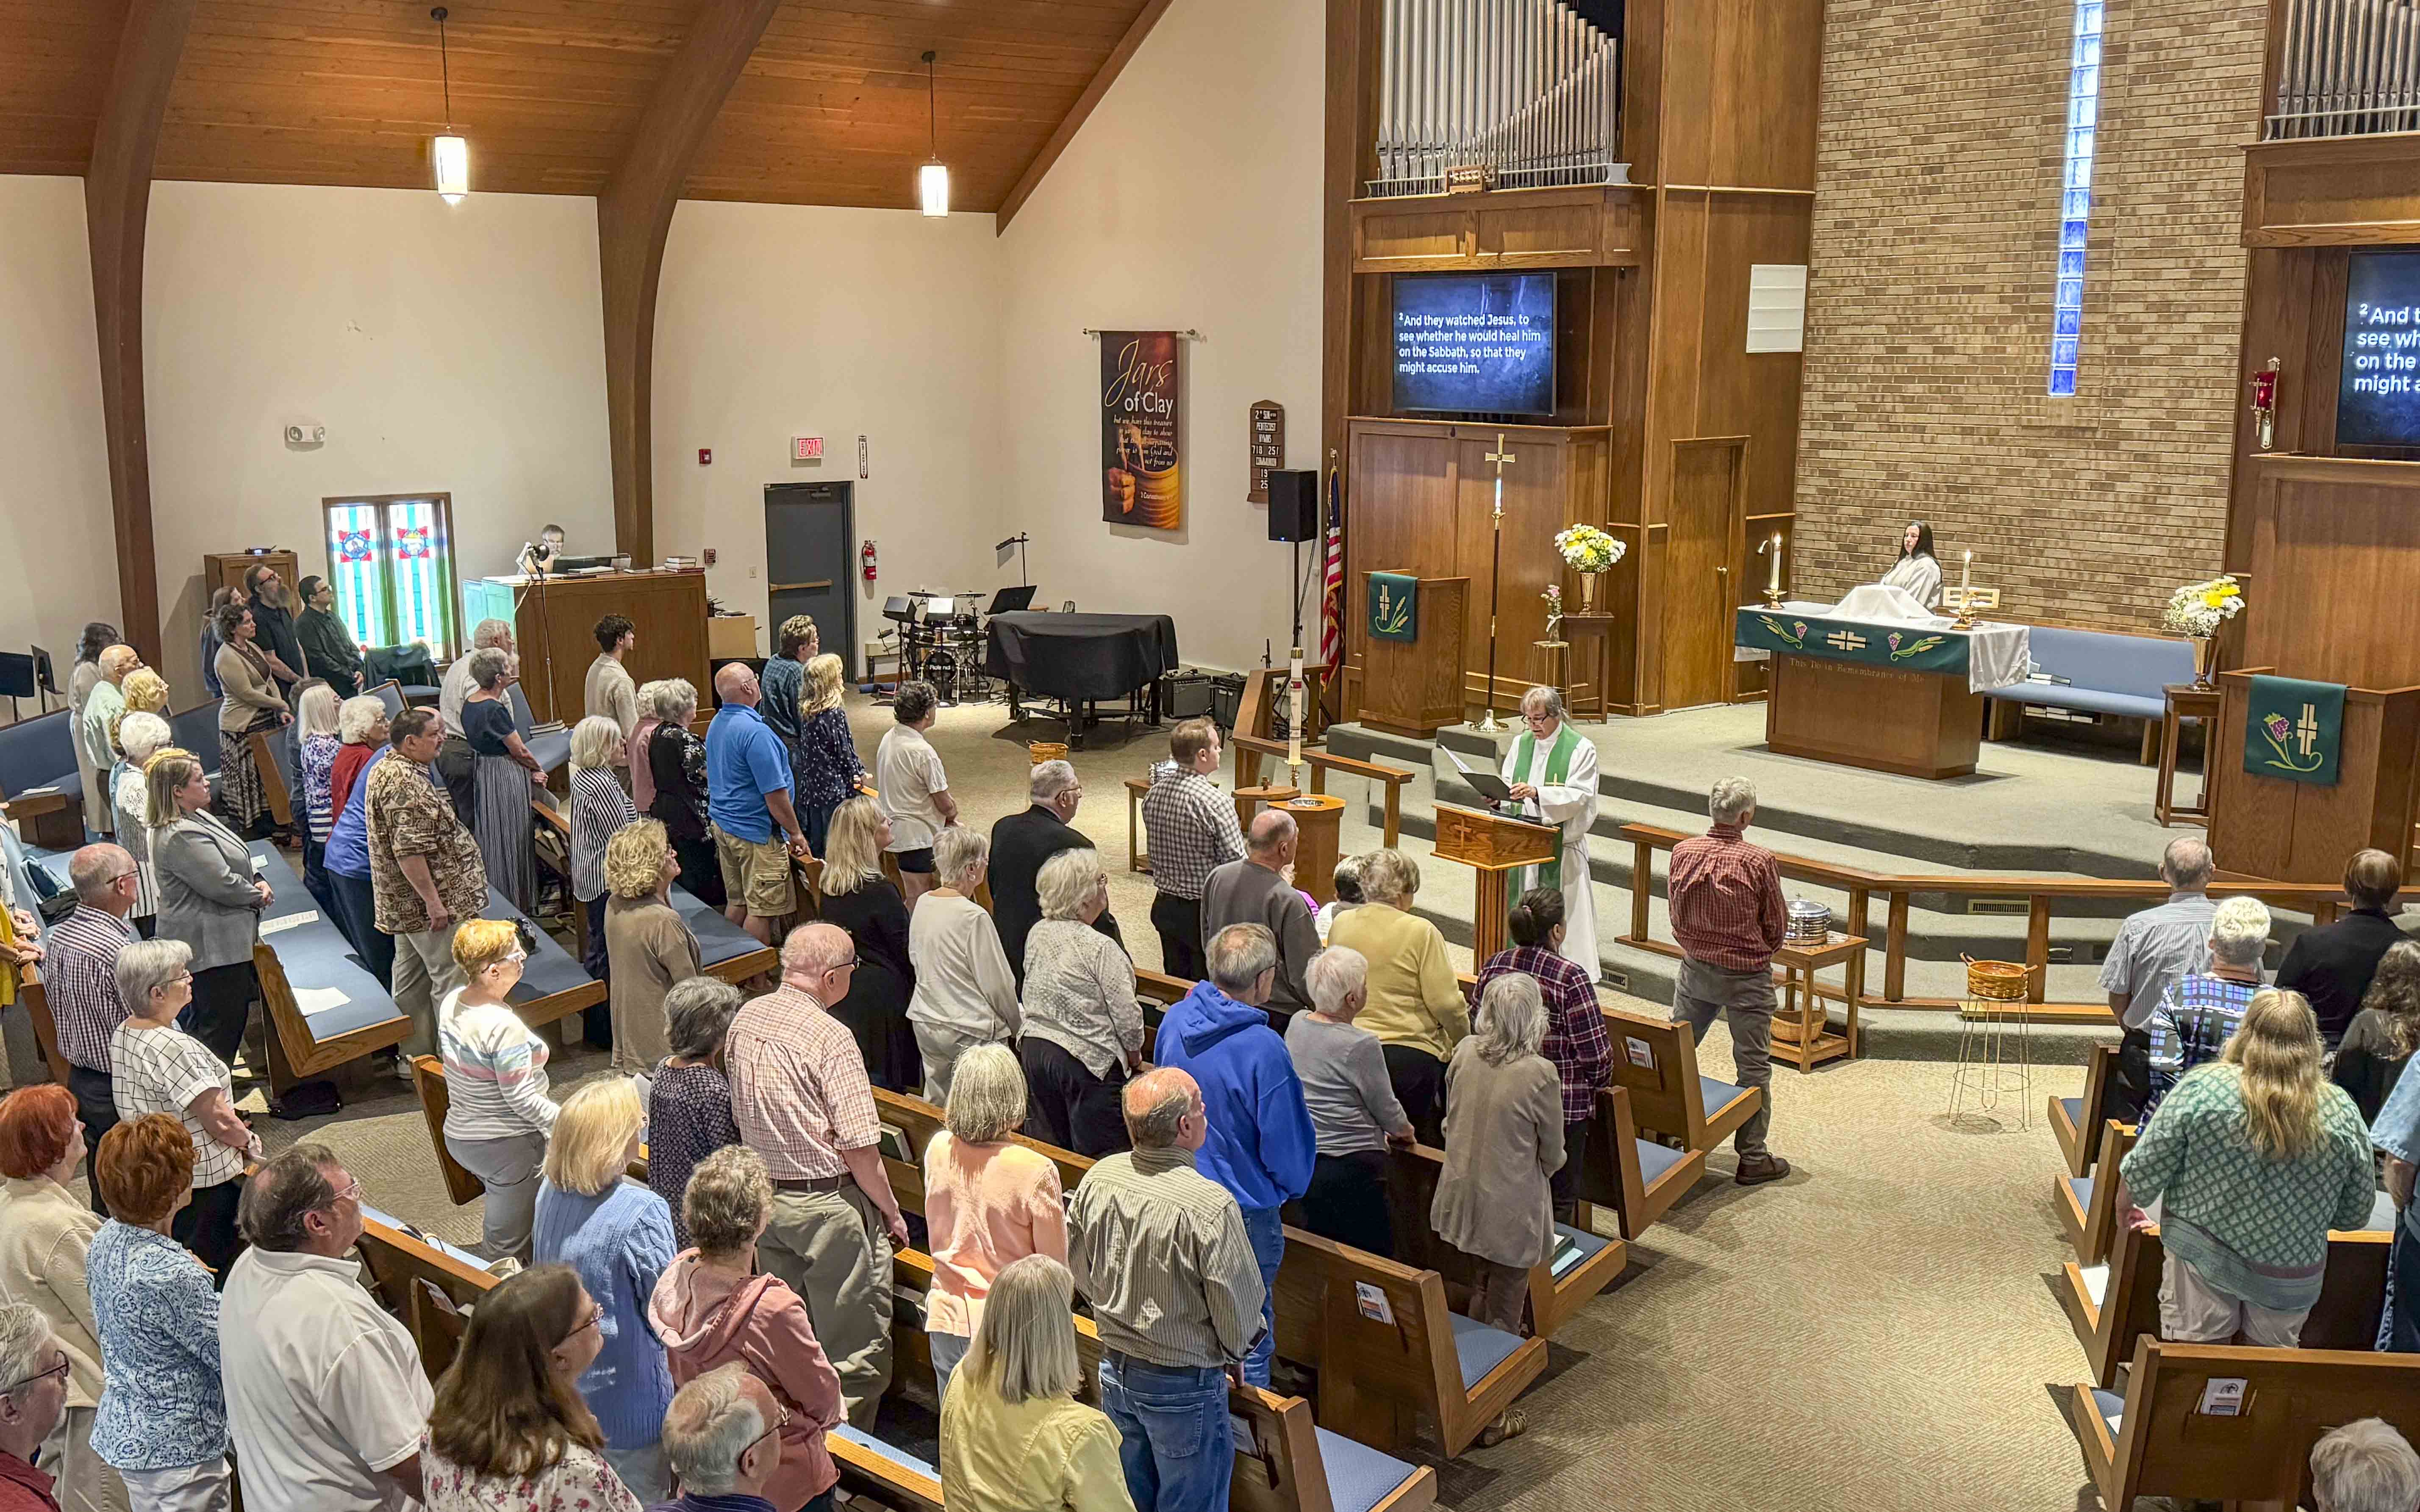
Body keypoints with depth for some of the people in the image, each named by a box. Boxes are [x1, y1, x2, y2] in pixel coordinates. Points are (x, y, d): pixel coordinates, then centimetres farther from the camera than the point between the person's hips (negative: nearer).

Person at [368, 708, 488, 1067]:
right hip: (424, 901, -11)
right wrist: (433, 900, -25)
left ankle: (414, 1055, 25)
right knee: (451, 976, -4)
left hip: (404, 903, 11)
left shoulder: (384, 770, 13)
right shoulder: (406, 784, -22)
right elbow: (410, 849, -28)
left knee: (412, 976, 16)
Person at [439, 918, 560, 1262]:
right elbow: (522, 1099, -26)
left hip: (459, 1136, 9)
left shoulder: (451, 1003, -3)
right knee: (509, 1245, 7)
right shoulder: (503, 1026, -29)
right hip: (507, 1145, -9)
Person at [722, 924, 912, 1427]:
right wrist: (891, 1211, -6)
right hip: (828, 1204, -8)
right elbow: (860, 1147, -20)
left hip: (765, 1197, 8)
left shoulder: (745, 1021, 2)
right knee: (857, 1348, 4)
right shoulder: (830, 1037, -21)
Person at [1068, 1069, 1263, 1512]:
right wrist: (1232, 1353, 4)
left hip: (1115, 1371, 6)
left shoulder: (1097, 1179, -11)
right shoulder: (1211, 1207, -29)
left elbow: (1079, 1271, 3)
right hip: (1183, 1384, -6)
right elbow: (1239, 1308, -18)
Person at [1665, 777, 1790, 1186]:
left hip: (1695, 968, 4)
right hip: (1746, 976, -4)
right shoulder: (1759, 861, -19)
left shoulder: (1683, 852, -8)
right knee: (1753, 1067, 7)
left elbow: (1676, 907, 4)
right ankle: (1752, 1158, 13)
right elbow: (1777, 923, -8)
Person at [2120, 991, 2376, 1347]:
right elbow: (2356, 1213, 4)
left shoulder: (2203, 1087, -13)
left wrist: (2127, 1209, 11)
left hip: (2203, 1263, -2)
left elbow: (2142, 1176, -9)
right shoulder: (2342, 1113, -6)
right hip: (2292, 1279, 3)